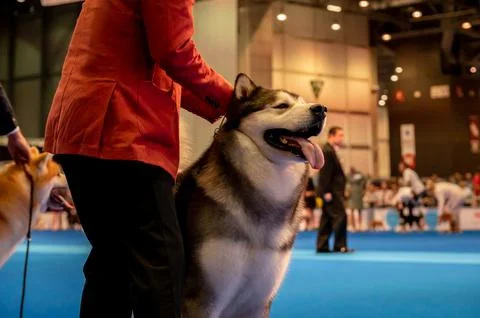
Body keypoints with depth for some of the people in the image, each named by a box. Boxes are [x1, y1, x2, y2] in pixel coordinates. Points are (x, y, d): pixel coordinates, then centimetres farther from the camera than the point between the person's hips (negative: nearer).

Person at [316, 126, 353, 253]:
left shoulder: (331, 150, 19)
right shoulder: (327, 151, -13)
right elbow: (325, 173, -19)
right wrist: (326, 192, -22)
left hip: (334, 191, 11)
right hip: (332, 191, -11)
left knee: (327, 218, 10)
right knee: (340, 216, -10)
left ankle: (322, 246, 13)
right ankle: (340, 245, -6)